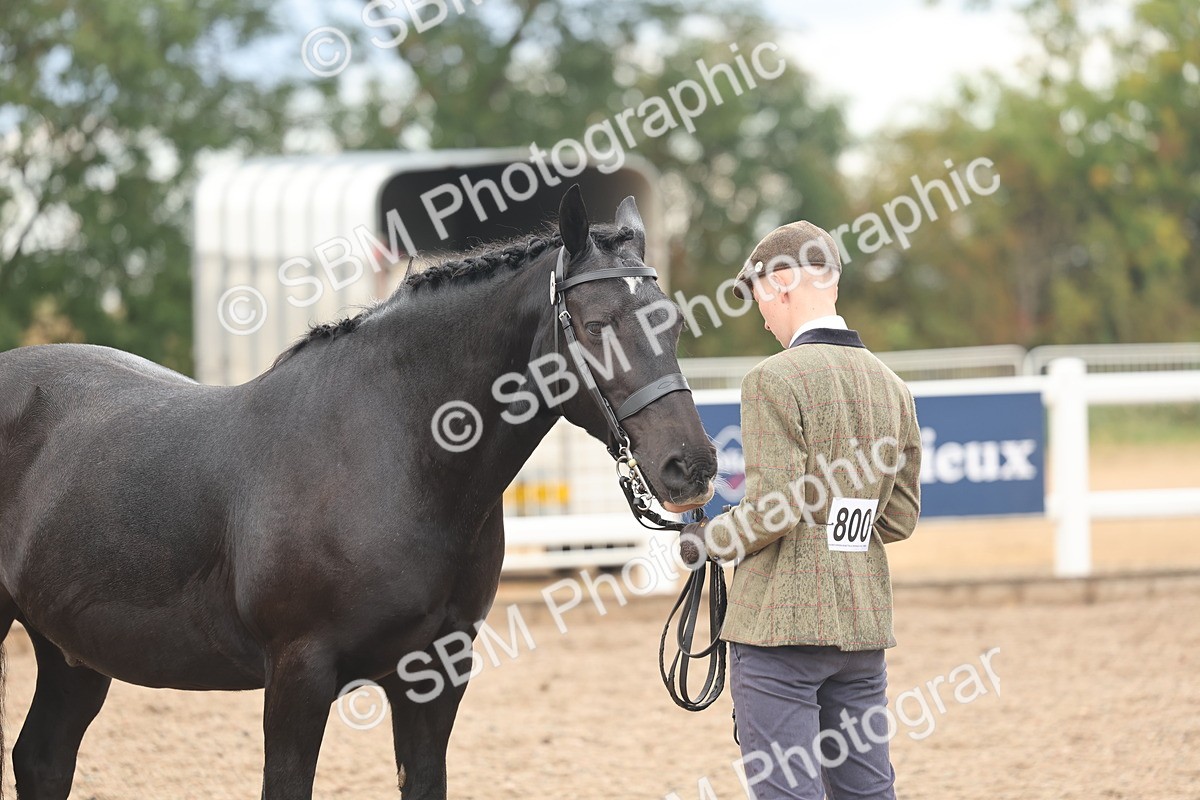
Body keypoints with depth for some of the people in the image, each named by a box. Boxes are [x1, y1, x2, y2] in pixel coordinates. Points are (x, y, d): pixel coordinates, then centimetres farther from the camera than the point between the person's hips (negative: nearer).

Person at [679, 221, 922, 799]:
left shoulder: (776, 379, -12)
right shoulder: (891, 386, 10)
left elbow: (774, 511, -18)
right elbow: (899, 518, 14)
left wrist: (708, 538, -1)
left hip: (781, 622, -7)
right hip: (864, 622, 7)